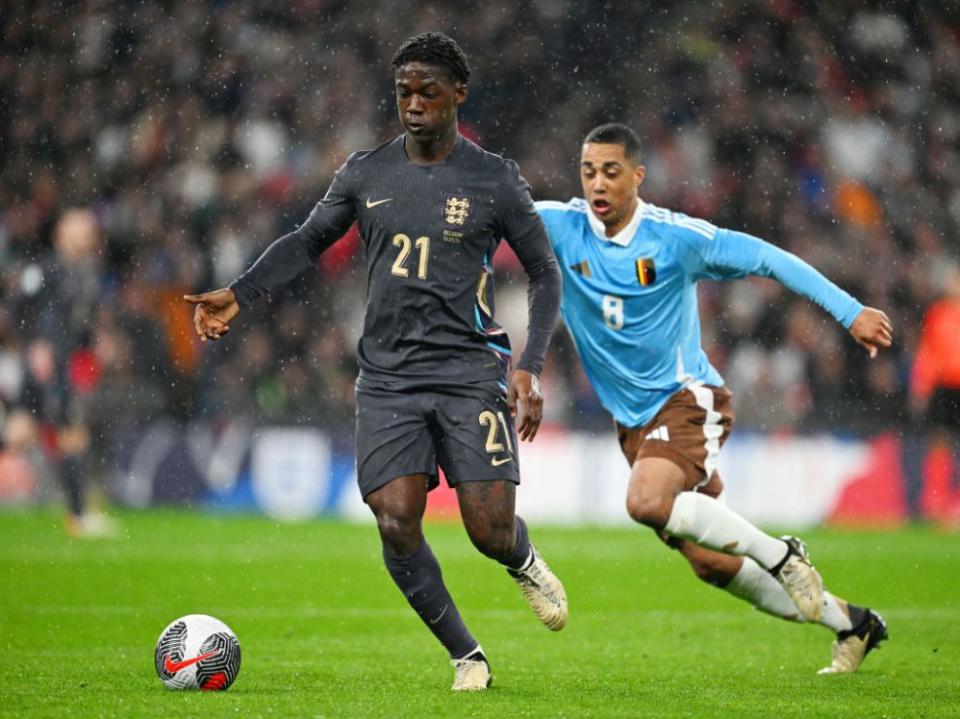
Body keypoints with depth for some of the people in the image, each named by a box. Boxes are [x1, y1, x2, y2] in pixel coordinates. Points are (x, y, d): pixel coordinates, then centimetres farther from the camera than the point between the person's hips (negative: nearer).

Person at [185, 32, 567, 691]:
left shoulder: (496, 181, 0)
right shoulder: (366, 174, 7)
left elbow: (545, 273, 5)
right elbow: (308, 242, 19)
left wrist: (531, 367, -6)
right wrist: (238, 296, 5)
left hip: (471, 372, -2)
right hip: (388, 378, 2)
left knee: (491, 531, -11)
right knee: (396, 522, -13)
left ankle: (525, 564, 28)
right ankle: (466, 656, 4)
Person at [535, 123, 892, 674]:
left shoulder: (676, 236, -12)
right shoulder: (562, 228, -4)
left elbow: (768, 258, -7)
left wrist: (850, 312, -9)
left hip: (688, 398, -5)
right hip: (633, 419, 5)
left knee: (648, 501, -34)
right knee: (709, 563, 6)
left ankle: (780, 555, -14)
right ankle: (850, 623, 23)